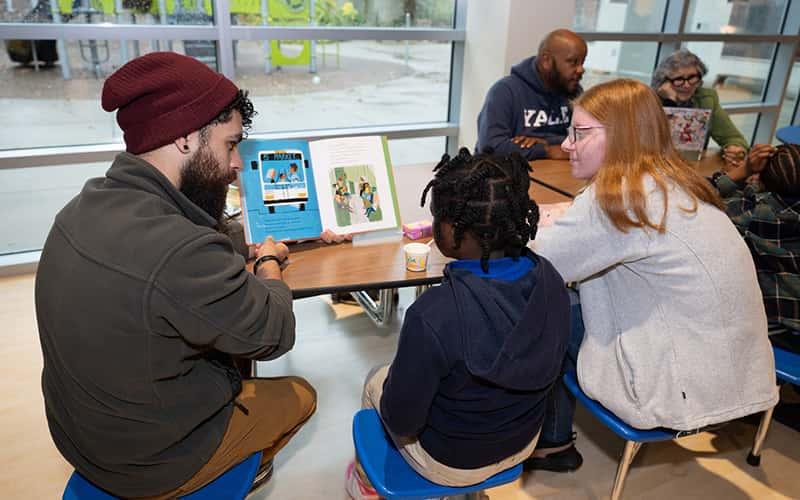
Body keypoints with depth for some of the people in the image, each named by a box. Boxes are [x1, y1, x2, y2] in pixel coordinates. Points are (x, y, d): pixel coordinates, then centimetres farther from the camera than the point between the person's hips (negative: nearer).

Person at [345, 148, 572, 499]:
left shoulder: (432, 315, -39)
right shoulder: (550, 280, -19)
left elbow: (400, 421, -25)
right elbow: (547, 368, -1)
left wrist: (392, 385, -3)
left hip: (452, 463, -5)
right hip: (524, 443, 5)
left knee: (375, 381, 21)